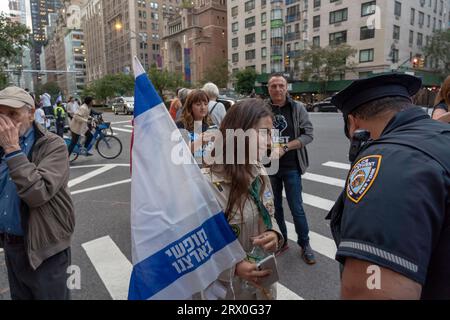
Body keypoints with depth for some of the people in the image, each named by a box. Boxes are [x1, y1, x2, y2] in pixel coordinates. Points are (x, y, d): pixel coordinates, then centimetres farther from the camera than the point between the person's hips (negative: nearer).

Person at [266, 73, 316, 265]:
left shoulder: (297, 108, -4)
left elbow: (308, 134, -8)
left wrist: (284, 147, -18)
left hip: (291, 167, -2)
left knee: (296, 208, 5)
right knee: (275, 207, 14)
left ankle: (304, 245, 25)